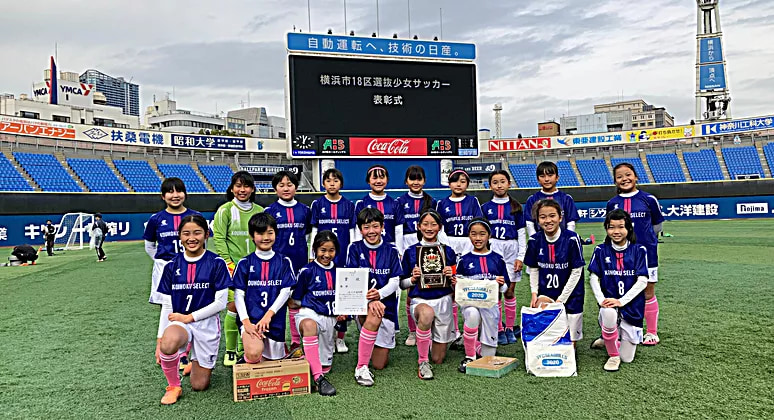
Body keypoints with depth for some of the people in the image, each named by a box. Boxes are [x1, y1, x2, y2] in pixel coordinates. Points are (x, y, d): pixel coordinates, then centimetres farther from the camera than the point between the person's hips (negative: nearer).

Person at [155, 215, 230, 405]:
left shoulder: (216, 263, -7)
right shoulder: (172, 266, 2)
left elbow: (220, 303, -9)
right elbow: (166, 306, 4)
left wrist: (189, 317, -13)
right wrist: (160, 338, -4)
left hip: (206, 323, -1)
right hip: (178, 322, 1)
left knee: (199, 385, 4)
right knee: (168, 344, -37)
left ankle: (196, 361, 40)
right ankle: (173, 386, -7)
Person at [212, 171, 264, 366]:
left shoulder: (259, 211, 11)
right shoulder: (225, 210, 0)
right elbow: (219, 238, -5)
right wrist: (229, 264, -12)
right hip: (233, 267, -4)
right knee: (234, 307, -8)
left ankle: (244, 350, 20)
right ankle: (230, 351, 7)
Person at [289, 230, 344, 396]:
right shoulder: (307, 271, -4)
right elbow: (295, 300, 3)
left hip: (330, 318, 5)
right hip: (309, 313, -5)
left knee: (326, 367, 6)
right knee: (309, 325, -44)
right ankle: (318, 377, -41)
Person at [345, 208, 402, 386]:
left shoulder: (391, 251, 5)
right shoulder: (355, 249, 1)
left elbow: (395, 282, -3)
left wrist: (379, 294, -25)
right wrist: (370, 300, -27)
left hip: (386, 304, 2)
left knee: (380, 364, 0)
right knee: (375, 315, -40)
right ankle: (361, 367, -27)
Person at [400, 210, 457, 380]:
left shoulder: (448, 251, 6)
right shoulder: (410, 252, 2)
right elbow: (402, 284, 6)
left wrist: (452, 275, -10)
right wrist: (413, 278, -14)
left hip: (443, 301, 2)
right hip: (419, 300, -2)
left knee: (438, 359, 4)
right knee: (427, 313, -42)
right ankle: (422, 362, -22)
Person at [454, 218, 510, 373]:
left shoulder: (498, 259, 8)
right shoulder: (464, 260, 6)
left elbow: (506, 287, 11)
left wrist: (502, 285, -10)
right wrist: (455, 284, -12)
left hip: (491, 303, 1)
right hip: (469, 301, -1)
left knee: (488, 355, -1)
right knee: (472, 314, -38)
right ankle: (469, 357, -18)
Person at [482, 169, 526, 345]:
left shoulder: (515, 207, 5)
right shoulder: (486, 207, 6)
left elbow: (521, 233, 5)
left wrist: (521, 256, -1)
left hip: (511, 249, 0)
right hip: (492, 250, 0)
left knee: (509, 291, 3)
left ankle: (510, 328, 15)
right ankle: (499, 330, 8)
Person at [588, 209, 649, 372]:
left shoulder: (639, 250, -4)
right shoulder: (601, 250, 1)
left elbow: (642, 281, -10)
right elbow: (593, 278, -1)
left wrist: (621, 301, -20)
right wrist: (601, 300, -18)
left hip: (632, 306, 0)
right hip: (609, 303, 0)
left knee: (626, 358, 1)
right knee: (608, 314, -39)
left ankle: (610, 339, 38)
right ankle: (613, 356, -12)